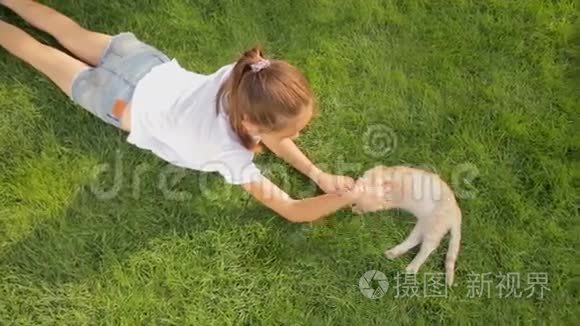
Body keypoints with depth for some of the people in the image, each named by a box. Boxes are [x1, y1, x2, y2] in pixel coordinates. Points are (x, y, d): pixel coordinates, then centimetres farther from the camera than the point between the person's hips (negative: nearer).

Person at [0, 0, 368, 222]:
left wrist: (317, 174, -17)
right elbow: (292, 211, -31)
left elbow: (268, 131, -8)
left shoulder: (245, 79, -28)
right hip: (131, 105, -4)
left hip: (152, 68, 4)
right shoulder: (231, 155, -39)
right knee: (45, 57, 21)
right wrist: (352, 196, -29)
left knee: (75, 35, 29)